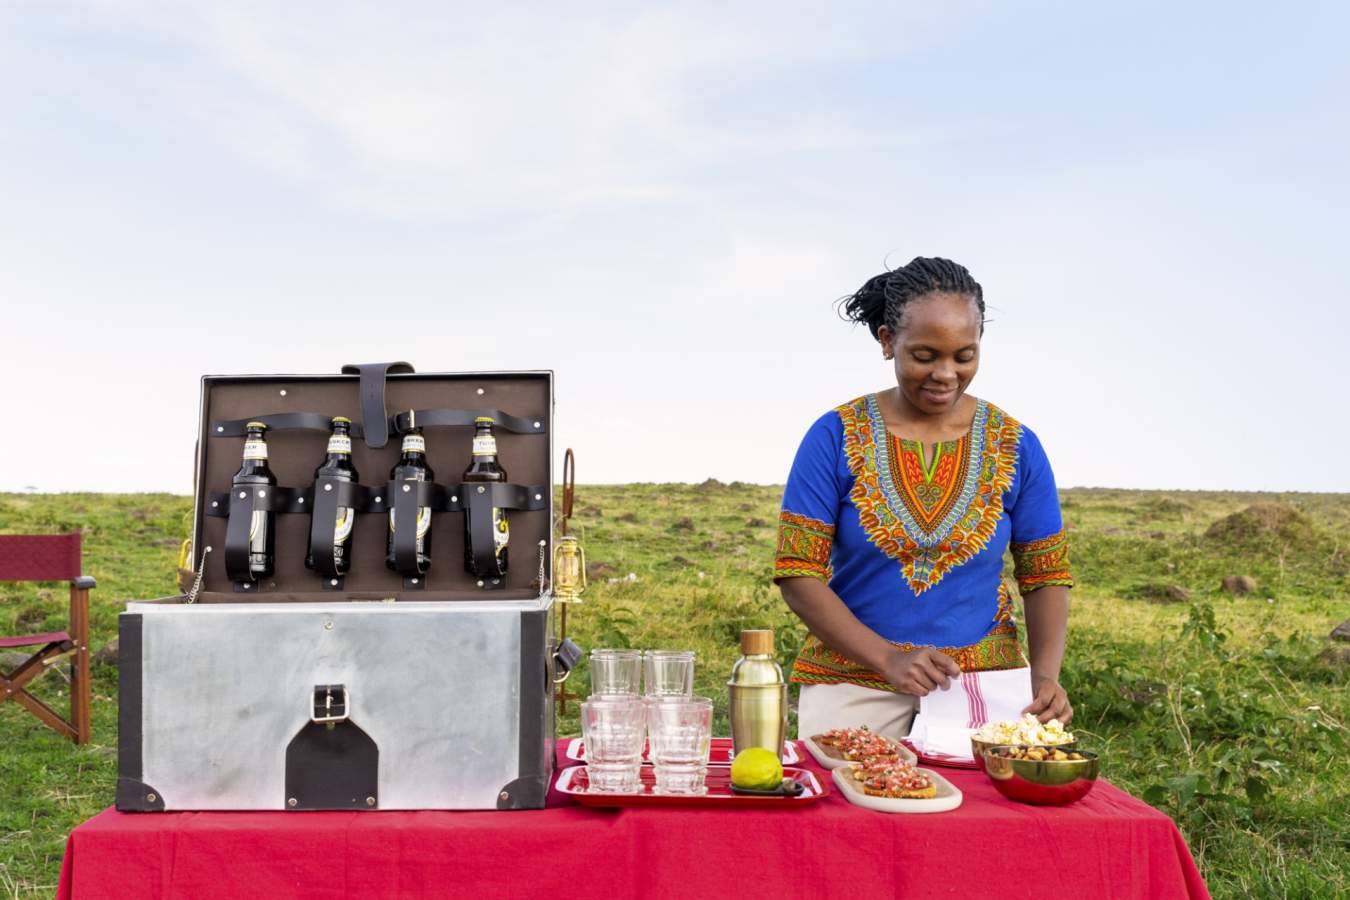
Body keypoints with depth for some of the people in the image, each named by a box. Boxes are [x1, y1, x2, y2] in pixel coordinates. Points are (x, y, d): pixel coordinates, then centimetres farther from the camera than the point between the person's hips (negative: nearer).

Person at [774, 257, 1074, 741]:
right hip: (852, 681, -1)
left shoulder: (1016, 447, 0)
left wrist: (1045, 675, -12)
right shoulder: (836, 437, -7)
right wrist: (888, 660, -18)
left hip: (984, 681, 2)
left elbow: (1046, 578, 5)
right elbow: (797, 573, -9)